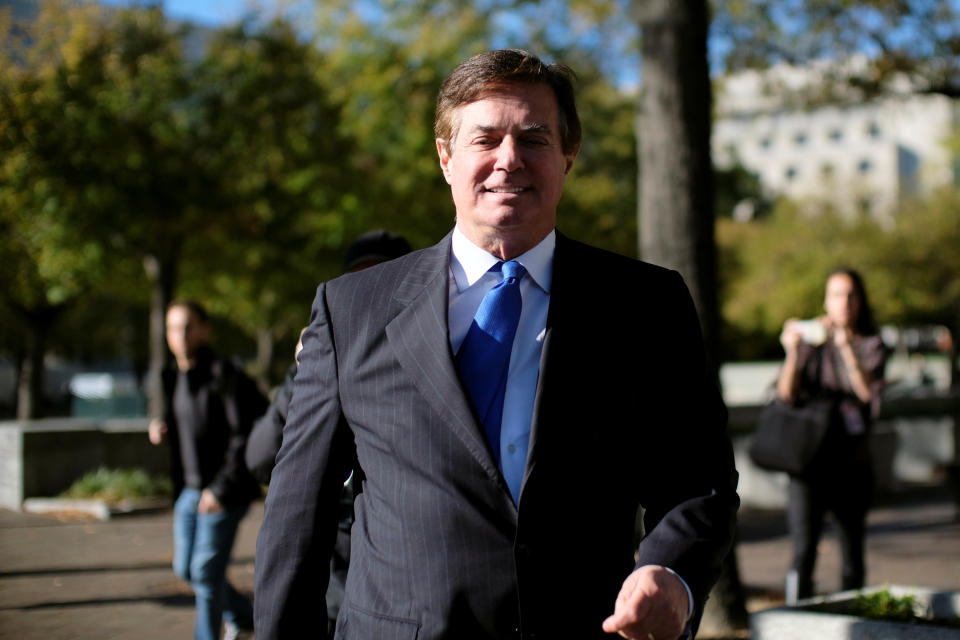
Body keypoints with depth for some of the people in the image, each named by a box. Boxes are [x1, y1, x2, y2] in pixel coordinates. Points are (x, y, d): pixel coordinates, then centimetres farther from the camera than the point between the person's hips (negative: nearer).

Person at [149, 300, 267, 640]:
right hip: (188, 489, 9)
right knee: (185, 568, 16)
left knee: (207, 571, -5)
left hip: (223, 491, -8)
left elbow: (245, 435, -19)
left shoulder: (224, 376, -15)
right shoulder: (175, 378, 9)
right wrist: (159, 430, 1)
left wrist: (221, 488, -21)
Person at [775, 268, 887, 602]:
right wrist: (792, 353, -18)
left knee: (852, 553, 9)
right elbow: (786, 396, -4)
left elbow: (867, 392, -11)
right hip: (810, 455, -2)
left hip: (852, 457, 2)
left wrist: (846, 347, -19)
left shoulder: (871, 345, 6)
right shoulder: (810, 339, 5)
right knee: (803, 551, -11)